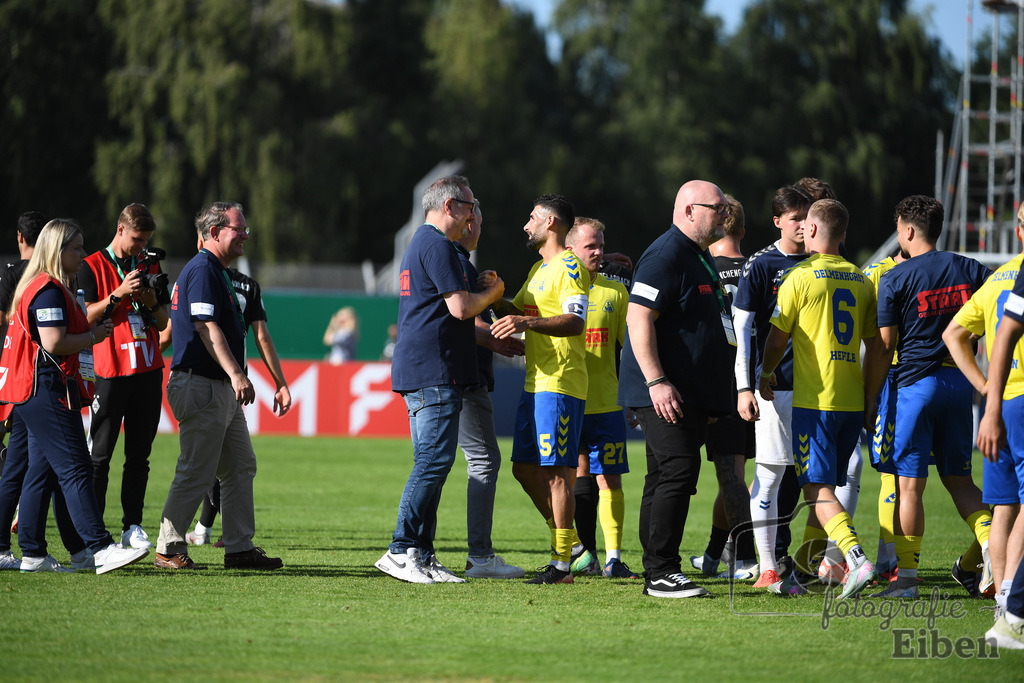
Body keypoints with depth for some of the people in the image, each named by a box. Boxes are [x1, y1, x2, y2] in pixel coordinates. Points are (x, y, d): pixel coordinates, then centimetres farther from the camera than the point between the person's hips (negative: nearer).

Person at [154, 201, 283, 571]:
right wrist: (235, 373, -31)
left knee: (241, 467, 10)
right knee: (196, 471, -7)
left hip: (222, 389, 11)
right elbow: (207, 326, -23)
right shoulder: (202, 269, -13)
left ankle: (241, 548, 12)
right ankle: (169, 549, -2)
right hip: (201, 385, -11)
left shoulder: (216, 271, 19)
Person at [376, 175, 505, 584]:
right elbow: (461, 307, -16)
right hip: (435, 372, -11)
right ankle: (401, 551, -15)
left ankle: (421, 555, 8)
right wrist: (492, 293, 2)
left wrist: (482, 289, 14)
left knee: (431, 463, 10)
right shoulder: (438, 245, -10)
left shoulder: (420, 244, 24)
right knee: (434, 460, -13)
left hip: (417, 374, 11)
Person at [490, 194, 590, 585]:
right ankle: (569, 542, 21)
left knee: (555, 471, -9)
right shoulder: (540, 269, 21)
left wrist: (528, 322, -34)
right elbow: (513, 311, 31)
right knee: (525, 467, 11)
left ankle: (562, 564, -6)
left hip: (561, 384, -10)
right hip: (535, 384, 10)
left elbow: (575, 321, -22)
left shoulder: (569, 267, -10)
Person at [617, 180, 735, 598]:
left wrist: (713, 396, 29)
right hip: (664, 393, -10)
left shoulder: (700, 257, 20)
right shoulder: (666, 256, -13)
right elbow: (638, 317, -20)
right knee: (678, 472, -15)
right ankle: (660, 574, -15)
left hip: (693, 393, 10)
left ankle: (657, 573, 13)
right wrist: (656, 381, -26)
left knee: (664, 479, 11)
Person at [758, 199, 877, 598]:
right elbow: (875, 344, 14)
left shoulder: (800, 276, -7)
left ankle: (857, 558, -28)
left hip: (814, 398, -6)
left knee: (817, 489, -8)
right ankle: (800, 573, 17)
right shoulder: (861, 280, 10)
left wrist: (765, 376, 18)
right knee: (825, 487, 13)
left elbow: (777, 338, 0)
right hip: (853, 399, 6)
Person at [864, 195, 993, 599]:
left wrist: (870, 399, 3)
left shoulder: (895, 279, -6)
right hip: (961, 382, 5)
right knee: (959, 479, 14)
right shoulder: (971, 270, 7)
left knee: (909, 485, -1)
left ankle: (906, 576, -1)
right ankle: (991, 544, -5)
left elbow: (883, 346, -5)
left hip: (916, 383, -5)